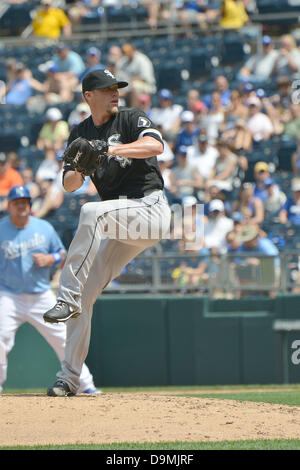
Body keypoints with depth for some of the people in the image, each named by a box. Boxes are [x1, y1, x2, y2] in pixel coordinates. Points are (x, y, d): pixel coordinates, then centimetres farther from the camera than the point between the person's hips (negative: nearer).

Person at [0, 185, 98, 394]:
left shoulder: (44, 228, 5)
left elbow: (62, 255, 12)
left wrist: (49, 259, -9)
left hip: (42, 296, 2)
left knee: (64, 339, 0)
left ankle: (85, 384, 9)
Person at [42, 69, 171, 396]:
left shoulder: (131, 118, -1)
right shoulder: (80, 135, 14)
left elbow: (155, 145, -21)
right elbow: (69, 184, 7)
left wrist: (108, 151, -33)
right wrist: (79, 171, -17)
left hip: (150, 208, -6)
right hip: (118, 225, 6)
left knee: (91, 212, -34)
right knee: (84, 294, -2)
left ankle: (68, 298, -33)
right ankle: (69, 377, 5)